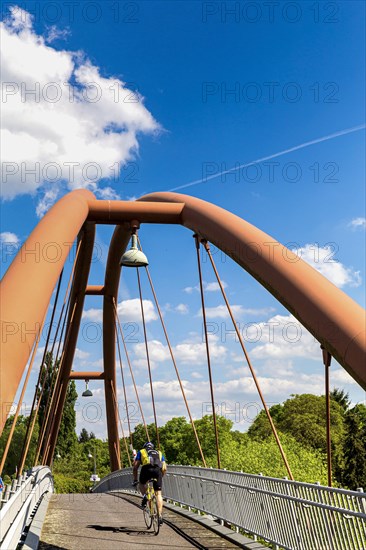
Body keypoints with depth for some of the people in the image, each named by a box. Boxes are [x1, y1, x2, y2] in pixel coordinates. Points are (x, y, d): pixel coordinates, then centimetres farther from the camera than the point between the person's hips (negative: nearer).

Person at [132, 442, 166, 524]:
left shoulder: (141, 452, 33)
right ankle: (160, 515, -2)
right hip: (158, 470, 1)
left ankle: (145, 496, 3)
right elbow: (164, 468, 28)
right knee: (158, 494, 8)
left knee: (142, 484, 29)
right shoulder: (159, 453, 37)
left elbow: (135, 467, 26)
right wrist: (160, 477, 42)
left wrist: (135, 480, 34)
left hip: (146, 468, -1)